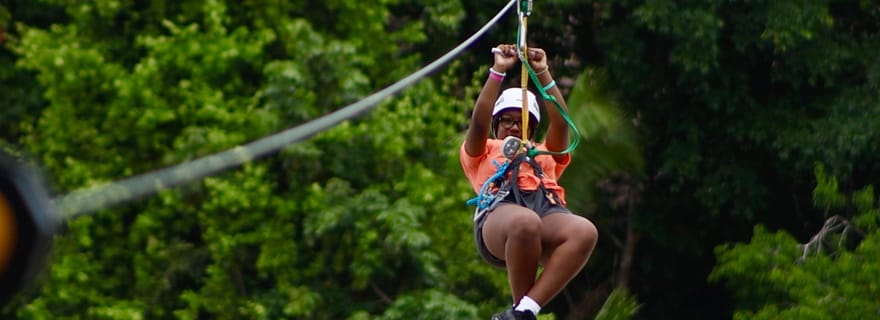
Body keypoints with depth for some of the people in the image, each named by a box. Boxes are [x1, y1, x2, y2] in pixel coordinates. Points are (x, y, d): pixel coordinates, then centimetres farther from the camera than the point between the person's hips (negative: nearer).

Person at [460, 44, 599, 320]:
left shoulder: (545, 154, 40)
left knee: (585, 232, -35)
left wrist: (543, 73, 16)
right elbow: (479, 121, 15)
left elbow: (560, 123, 23)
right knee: (524, 222, -43)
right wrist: (498, 71, 10)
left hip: (548, 211, 3)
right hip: (499, 211, -3)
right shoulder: (481, 154, 33)